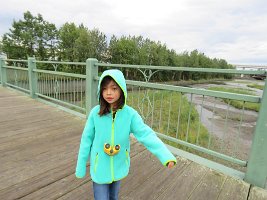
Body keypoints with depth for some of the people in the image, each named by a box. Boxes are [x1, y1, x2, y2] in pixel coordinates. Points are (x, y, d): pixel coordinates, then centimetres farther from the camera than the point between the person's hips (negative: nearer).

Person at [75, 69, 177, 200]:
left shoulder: (130, 114, -18)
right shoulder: (95, 113, -17)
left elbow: (147, 135, -24)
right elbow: (87, 139, -7)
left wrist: (167, 156, -36)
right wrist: (81, 166, 1)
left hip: (118, 168, 1)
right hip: (100, 169, -1)